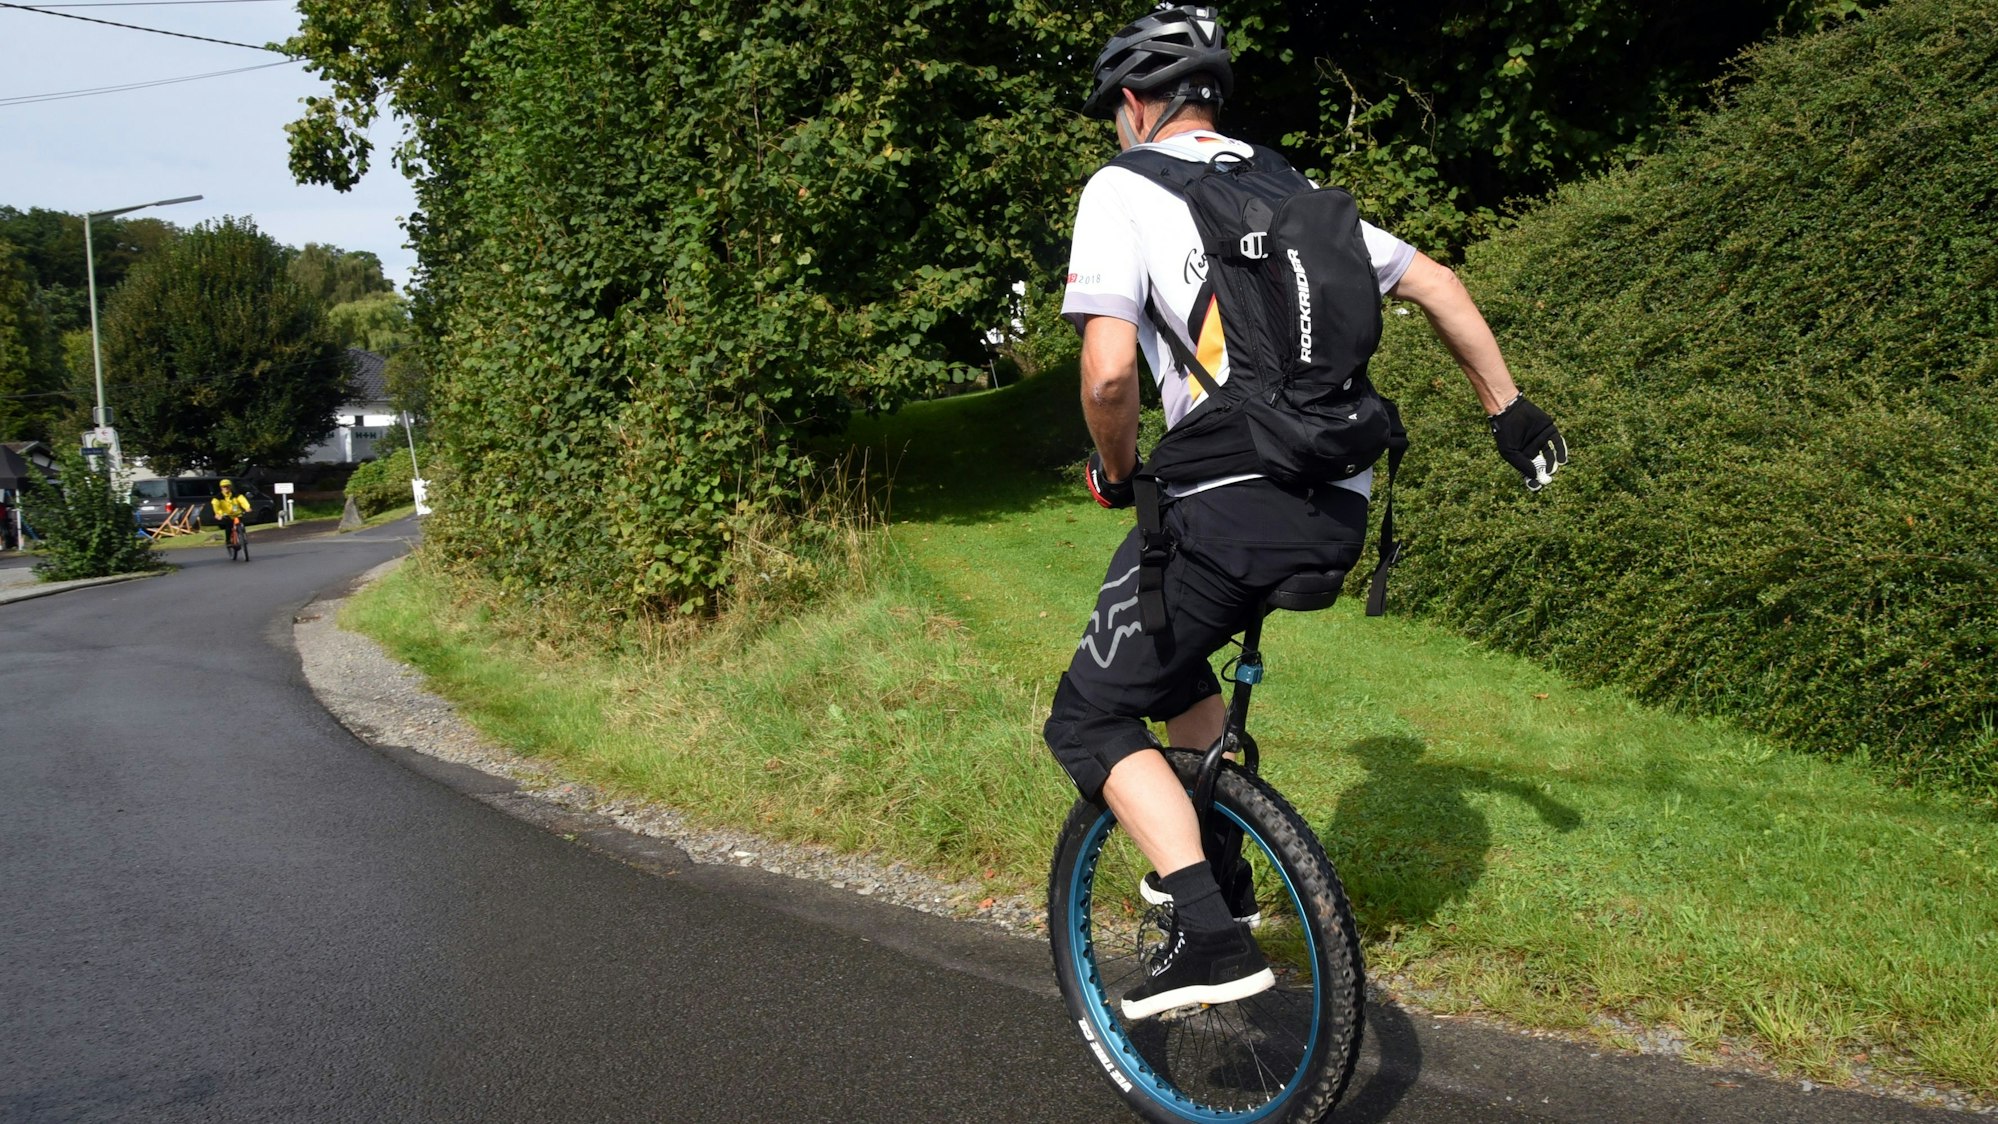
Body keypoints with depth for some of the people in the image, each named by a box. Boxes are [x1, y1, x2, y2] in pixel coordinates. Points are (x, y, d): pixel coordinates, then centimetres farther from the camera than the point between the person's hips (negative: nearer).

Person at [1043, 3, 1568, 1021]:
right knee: (1170, 647, 32)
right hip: (1339, 515, 7)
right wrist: (1508, 409, 32)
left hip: (1230, 508, -7)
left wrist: (1116, 475, 6)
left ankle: (1211, 938, -5)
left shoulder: (1121, 189, 0)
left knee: (1092, 720, 8)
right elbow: (1436, 285, 22)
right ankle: (1219, 869, 34)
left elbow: (1109, 369, -13)